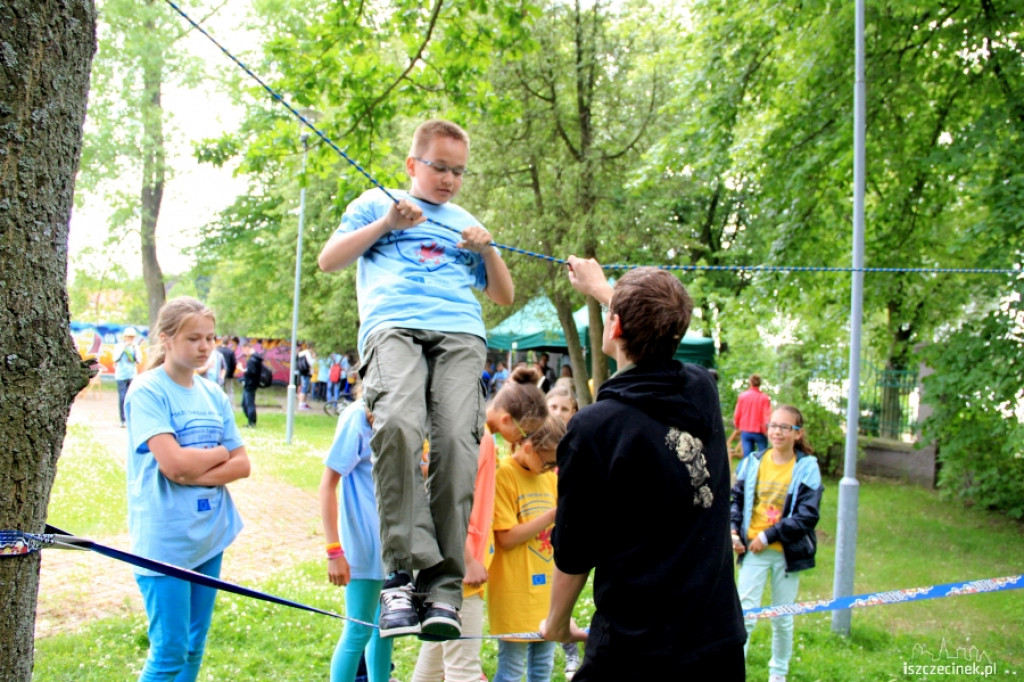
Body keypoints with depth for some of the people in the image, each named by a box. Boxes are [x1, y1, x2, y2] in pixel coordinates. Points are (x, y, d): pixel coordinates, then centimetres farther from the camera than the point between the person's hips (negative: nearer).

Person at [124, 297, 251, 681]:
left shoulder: (214, 395, 9)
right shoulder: (147, 391, -10)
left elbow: (242, 465, 6)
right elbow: (173, 463, -21)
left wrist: (197, 473, -12)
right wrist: (221, 452, -4)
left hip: (210, 534, 6)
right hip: (164, 538, -6)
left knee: (194, 647, 14)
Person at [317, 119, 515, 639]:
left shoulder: (466, 224, 33)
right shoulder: (376, 203, 26)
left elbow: (504, 296, 31)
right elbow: (328, 261, 15)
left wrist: (488, 251, 12)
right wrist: (386, 222, 5)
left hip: (461, 334, 2)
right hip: (392, 327, -2)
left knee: (458, 439, -24)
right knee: (398, 425, -33)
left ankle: (443, 587, -21)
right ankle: (402, 569, -27)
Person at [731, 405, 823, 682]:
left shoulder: (807, 467, -8)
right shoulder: (753, 462, -2)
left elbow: (808, 515, -12)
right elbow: (736, 499, 7)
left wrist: (768, 536, -15)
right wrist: (734, 531, -9)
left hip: (787, 553, -1)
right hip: (753, 551, 1)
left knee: (783, 619, 14)